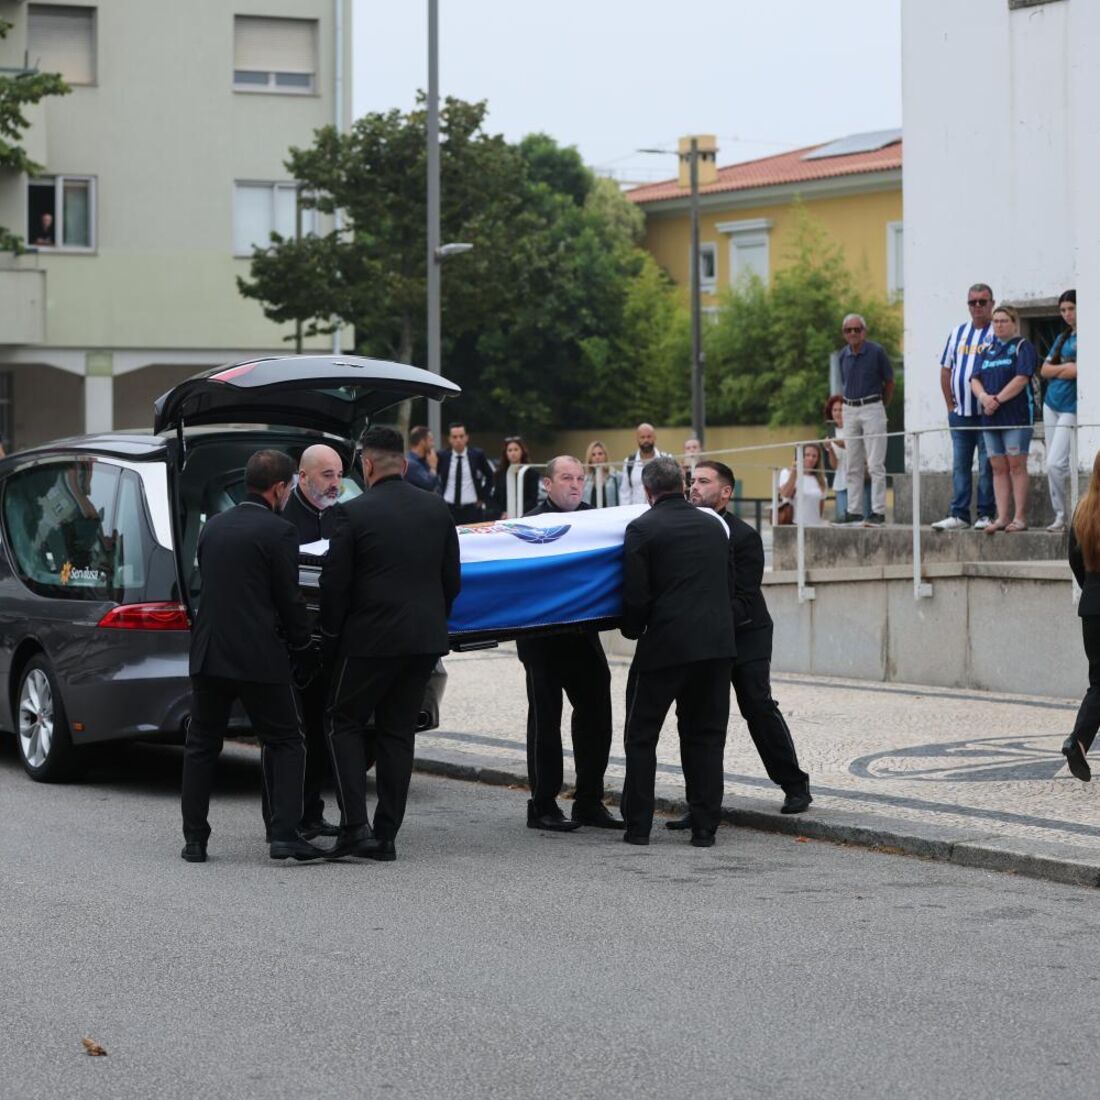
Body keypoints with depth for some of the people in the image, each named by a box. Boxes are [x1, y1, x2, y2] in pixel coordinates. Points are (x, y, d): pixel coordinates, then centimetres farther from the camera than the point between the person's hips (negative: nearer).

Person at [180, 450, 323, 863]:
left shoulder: (212, 527, 9)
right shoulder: (279, 532, -9)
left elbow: (208, 585, 14)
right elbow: (290, 599, -9)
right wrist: (303, 651, 5)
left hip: (208, 654, 5)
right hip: (260, 658, -5)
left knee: (202, 746, 13)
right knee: (285, 743, 6)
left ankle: (195, 840, 11)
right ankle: (285, 834, -6)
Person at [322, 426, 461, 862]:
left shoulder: (354, 514, -11)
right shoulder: (438, 510, 4)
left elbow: (334, 584, -8)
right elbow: (451, 580, 9)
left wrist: (331, 638, 4)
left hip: (370, 638, -5)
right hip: (425, 640, 5)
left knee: (344, 723, 9)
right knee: (397, 732, 12)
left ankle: (355, 826, -4)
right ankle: (386, 835, 10)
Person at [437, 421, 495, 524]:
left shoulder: (477, 455, 1)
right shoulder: (442, 457, 1)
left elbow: (490, 476, 14)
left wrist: (483, 497, 7)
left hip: (472, 509, 0)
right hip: (448, 508, 0)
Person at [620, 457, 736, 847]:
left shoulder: (642, 529, -6)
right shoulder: (713, 526, 12)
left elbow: (635, 595, -9)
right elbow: (729, 585, 17)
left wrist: (632, 629, 10)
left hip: (666, 643, -4)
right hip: (717, 643, 4)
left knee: (641, 735, 8)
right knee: (705, 736, 10)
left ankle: (638, 825, 7)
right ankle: (704, 826, 7)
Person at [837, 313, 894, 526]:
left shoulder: (876, 352, -6)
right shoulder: (844, 355, 8)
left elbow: (889, 382, 2)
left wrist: (880, 407, 7)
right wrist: (850, 403, 13)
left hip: (872, 408, -6)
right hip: (850, 411, 6)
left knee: (875, 464, -8)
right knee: (853, 466, 8)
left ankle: (878, 511, -8)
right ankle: (854, 512, 11)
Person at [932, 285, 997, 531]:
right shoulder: (957, 333, 13)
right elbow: (945, 370, 18)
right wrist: (950, 404, 12)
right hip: (960, 413, 5)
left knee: (987, 466, -2)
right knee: (960, 465, 6)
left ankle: (986, 515, 3)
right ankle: (959, 515, 8)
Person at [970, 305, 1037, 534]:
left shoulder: (1023, 347, -1)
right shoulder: (988, 350, 18)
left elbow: (1021, 378, -13)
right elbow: (975, 379, 10)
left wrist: (997, 399, -17)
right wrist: (983, 396, -11)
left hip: (1016, 415, -6)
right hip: (990, 418, 6)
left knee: (1016, 466, -7)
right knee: (998, 468, 5)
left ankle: (1020, 517, -6)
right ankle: (1002, 517, 5)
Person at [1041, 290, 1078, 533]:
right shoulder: (1062, 338, 15)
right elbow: (1045, 370, 10)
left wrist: (1059, 371, -5)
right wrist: (1066, 367, -8)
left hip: (1072, 407, -7)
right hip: (1052, 403, 8)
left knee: (1056, 464, -15)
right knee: (1052, 465, 6)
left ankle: (1071, 516, -5)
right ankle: (1060, 516, 11)